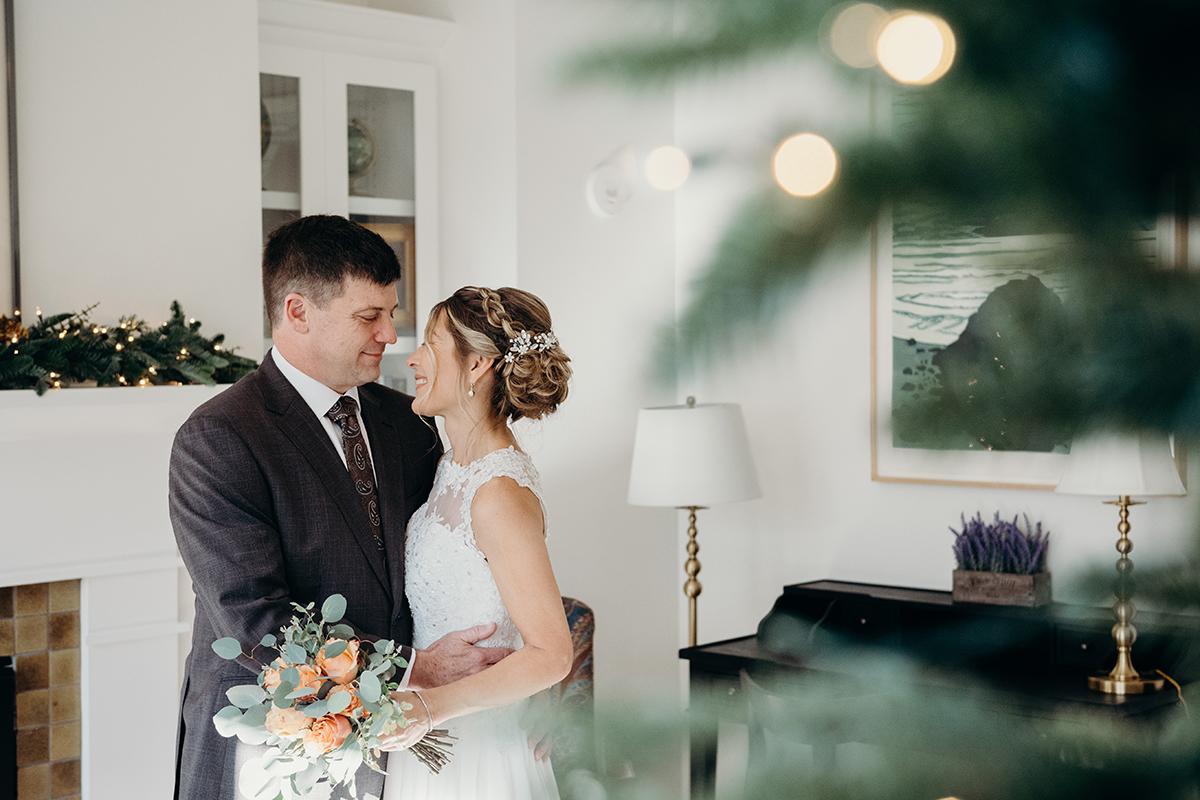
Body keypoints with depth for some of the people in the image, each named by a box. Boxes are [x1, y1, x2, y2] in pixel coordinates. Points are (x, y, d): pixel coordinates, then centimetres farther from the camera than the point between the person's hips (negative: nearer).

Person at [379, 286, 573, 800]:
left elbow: (551, 654, -24)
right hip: (433, 739, 8)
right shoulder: (453, 466, 5)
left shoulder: (500, 492, -22)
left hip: (476, 752, -8)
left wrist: (435, 704, -32)